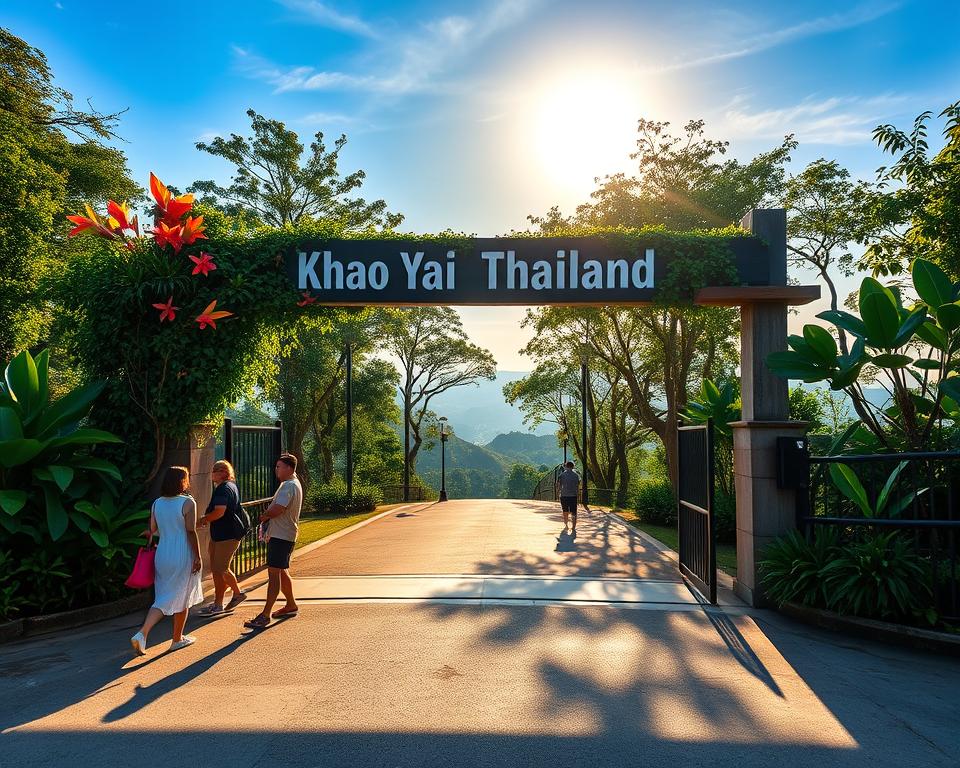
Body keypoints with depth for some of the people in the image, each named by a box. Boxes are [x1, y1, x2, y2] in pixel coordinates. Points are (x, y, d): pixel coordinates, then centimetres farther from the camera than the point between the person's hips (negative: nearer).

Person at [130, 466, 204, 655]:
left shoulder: (157, 503, 4)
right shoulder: (188, 503, -13)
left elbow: (152, 531, 7)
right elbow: (191, 533, -14)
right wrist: (197, 557, -8)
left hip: (162, 556, 5)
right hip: (182, 558, -5)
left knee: (163, 599, 12)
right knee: (181, 599, 11)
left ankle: (142, 634, -6)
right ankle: (178, 639, 23)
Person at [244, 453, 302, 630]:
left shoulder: (289, 486, -17)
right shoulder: (293, 483, 17)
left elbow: (277, 509, -27)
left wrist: (264, 516, -8)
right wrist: (268, 516, 2)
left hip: (281, 536, -11)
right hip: (282, 534, 11)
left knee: (274, 573, -10)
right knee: (280, 572, 20)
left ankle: (265, 615, -10)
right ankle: (291, 605, 32)